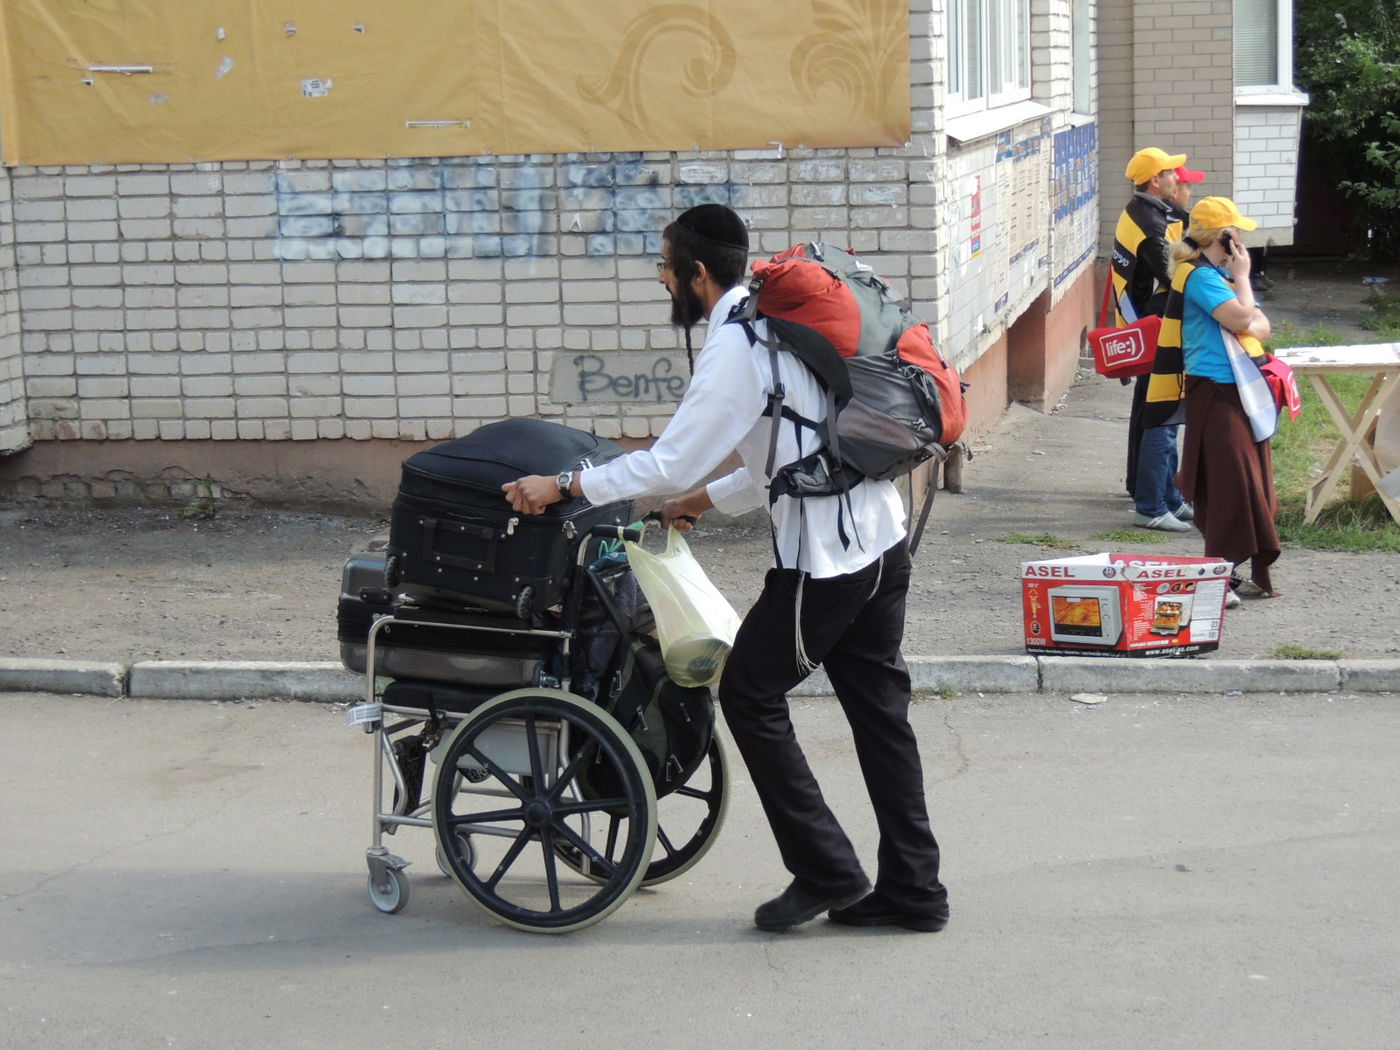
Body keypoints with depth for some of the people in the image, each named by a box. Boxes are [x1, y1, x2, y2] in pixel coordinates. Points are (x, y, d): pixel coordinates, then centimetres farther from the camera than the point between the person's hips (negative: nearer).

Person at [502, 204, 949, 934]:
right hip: (882, 542, 9)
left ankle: (827, 873, 7)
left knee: (749, 696, 4)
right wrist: (708, 499, 30)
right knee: (878, 709, 12)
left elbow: (669, 463, -15)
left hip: (824, 559, -9)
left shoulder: (734, 346, -13)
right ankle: (912, 890, 17)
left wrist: (564, 485, -6)